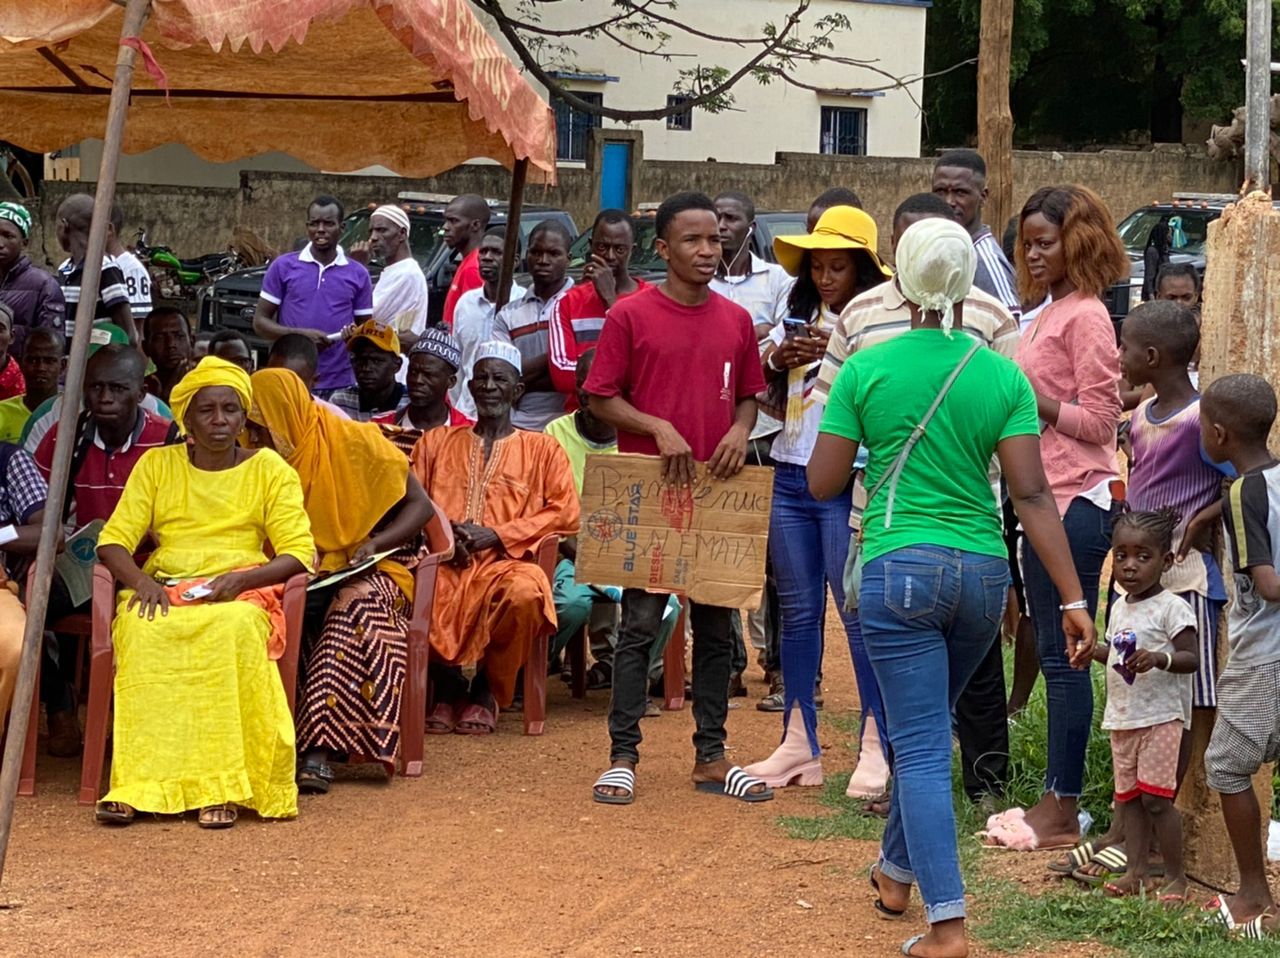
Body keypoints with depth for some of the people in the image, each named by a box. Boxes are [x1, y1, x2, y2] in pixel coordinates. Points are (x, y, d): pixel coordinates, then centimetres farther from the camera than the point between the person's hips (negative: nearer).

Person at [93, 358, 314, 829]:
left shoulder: (269, 469, 9)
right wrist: (142, 581, -16)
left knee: (234, 629, -39)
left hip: (240, 595, -1)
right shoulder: (157, 465, 14)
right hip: (165, 591, 2)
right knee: (143, 632, -35)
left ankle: (219, 787, -37)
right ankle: (137, 784, -37)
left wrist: (242, 579, -18)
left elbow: (299, 553, 1)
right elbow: (113, 541, 7)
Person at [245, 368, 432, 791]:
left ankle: (319, 747, -44)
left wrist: (375, 543, -20)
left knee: (356, 603, -38)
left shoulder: (357, 443, -7)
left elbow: (420, 505, -3)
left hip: (370, 572, -4)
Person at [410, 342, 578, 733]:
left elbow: (565, 512, 5)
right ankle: (447, 685, -6)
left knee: (524, 592, -39)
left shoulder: (541, 449, 17)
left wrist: (495, 534, -7)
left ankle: (488, 691, -9)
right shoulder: (435, 442, 24)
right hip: (441, 560, 1)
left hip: (506, 560, -1)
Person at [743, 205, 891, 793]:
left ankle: (878, 745, -3)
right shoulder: (798, 319, 14)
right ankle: (799, 743, 16)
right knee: (798, 611, 10)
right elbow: (769, 400, 18)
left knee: (858, 610, -8)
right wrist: (775, 362, -1)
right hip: (790, 476, 7)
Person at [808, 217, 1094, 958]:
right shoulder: (1004, 377, -2)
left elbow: (823, 484, -2)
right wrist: (1074, 600, -7)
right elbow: (1031, 494, -7)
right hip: (982, 571, 3)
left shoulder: (866, 370, -6)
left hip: (899, 569, -3)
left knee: (922, 745, -2)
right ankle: (898, 872, 39)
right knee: (928, 727, 23)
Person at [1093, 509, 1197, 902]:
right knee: (1127, 795, 9)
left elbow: (1191, 659, -15)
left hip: (1161, 716, -8)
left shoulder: (1171, 608, -10)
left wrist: (1159, 658, -32)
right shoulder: (1118, 608, 13)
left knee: (1155, 796, -10)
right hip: (1122, 717, 8)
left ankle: (1176, 875, -1)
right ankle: (1137, 869, 15)